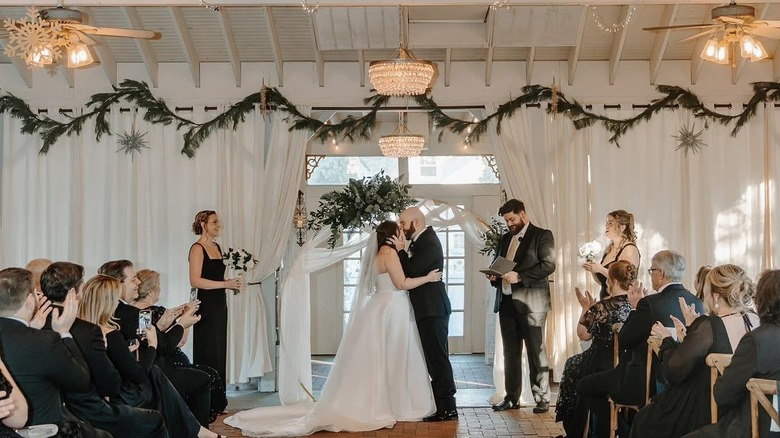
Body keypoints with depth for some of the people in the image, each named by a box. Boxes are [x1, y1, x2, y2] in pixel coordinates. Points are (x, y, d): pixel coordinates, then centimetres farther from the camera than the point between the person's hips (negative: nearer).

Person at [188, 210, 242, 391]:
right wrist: (225, 284, -20)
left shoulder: (216, 247, 15)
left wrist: (232, 283, 7)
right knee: (208, 354, -5)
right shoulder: (198, 248, -10)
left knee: (220, 351, 10)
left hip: (220, 305, 9)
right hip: (206, 306, -9)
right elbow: (195, 281, -19)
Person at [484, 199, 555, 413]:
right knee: (510, 352, 9)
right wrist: (494, 276, 3)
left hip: (531, 302, -7)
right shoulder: (506, 238, 19)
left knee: (536, 351, -4)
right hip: (506, 301, 7)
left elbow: (548, 265, -13)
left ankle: (542, 398, 1)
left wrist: (519, 276, -20)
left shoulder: (541, 235, -2)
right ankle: (512, 397, 15)